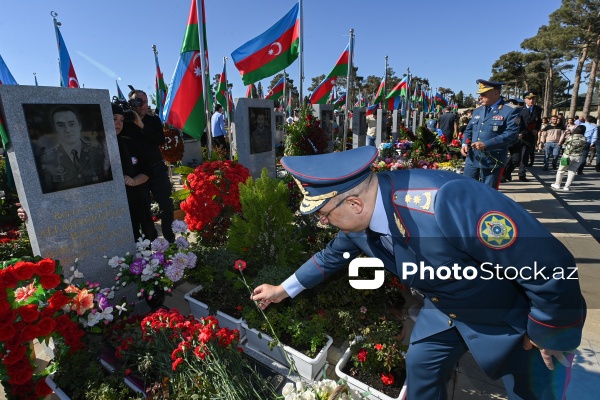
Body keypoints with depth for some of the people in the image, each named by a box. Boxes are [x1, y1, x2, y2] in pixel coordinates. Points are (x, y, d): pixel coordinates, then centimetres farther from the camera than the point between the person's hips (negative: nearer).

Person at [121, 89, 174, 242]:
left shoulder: (154, 120, 6)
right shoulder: (125, 122, -1)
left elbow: (161, 140, -8)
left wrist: (142, 126, -18)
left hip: (157, 169, 2)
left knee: (166, 204, 4)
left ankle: (170, 238, 21)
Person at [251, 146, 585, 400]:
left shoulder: (450, 204, -44)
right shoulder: (358, 219, -18)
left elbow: (553, 269, -33)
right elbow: (332, 256, 3)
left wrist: (545, 335, -15)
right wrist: (283, 290, 12)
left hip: (515, 313, -5)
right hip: (447, 306, 6)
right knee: (421, 368, 16)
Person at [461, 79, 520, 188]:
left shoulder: (510, 111, -5)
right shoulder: (477, 110, 14)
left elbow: (511, 134, -15)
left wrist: (486, 145, -23)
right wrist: (465, 144, -2)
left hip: (492, 162, -5)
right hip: (472, 159, 6)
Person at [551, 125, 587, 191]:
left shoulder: (570, 137, -13)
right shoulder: (584, 139, -4)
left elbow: (560, 142, -4)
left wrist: (564, 133, 5)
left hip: (567, 156, -3)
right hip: (577, 157, 3)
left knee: (561, 170, 13)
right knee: (572, 172, 11)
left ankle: (557, 184, 22)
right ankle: (567, 186, 11)